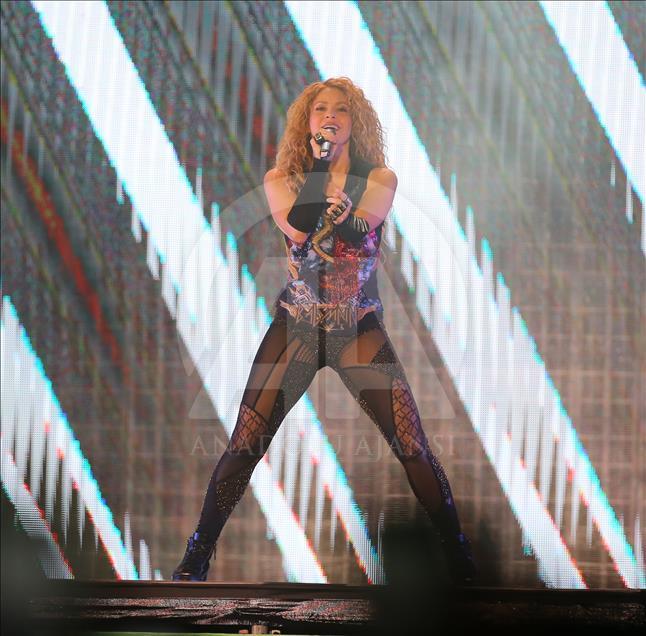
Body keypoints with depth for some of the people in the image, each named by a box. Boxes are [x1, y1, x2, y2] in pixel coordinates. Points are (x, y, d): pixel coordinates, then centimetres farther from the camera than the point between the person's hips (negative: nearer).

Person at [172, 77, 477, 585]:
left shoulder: (379, 179, 2)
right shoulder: (281, 179, 3)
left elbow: (360, 227, -17)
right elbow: (297, 225, -17)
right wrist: (319, 161, -15)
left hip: (360, 329, 0)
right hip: (295, 327, 0)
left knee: (413, 446, -9)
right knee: (245, 444, -7)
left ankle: (460, 559, 1)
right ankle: (198, 556, 7)